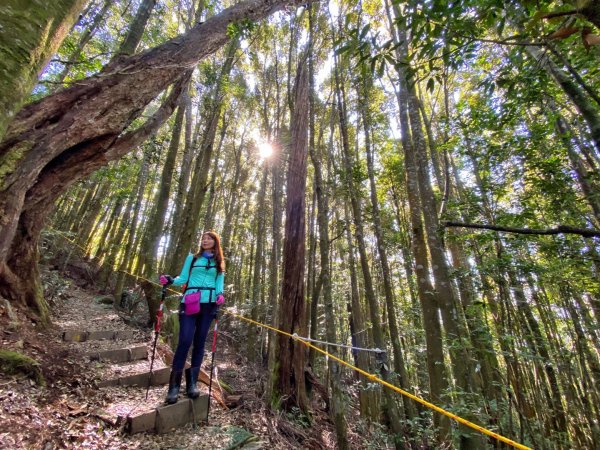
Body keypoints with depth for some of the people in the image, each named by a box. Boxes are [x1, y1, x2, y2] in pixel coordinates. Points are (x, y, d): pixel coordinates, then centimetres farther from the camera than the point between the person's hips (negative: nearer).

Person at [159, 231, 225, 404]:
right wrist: (170, 280, -11)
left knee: (200, 342, 4)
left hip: (208, 304, 1)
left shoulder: (219, 263, 15)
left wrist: (220, 295, -10)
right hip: (190, 302, -1)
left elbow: (220, 283, 9)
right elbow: (183, 278, 8)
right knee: (185, 341, -10)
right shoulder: (192, 258, 13)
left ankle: (192, 382, 13)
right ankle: (174, 386, 0)